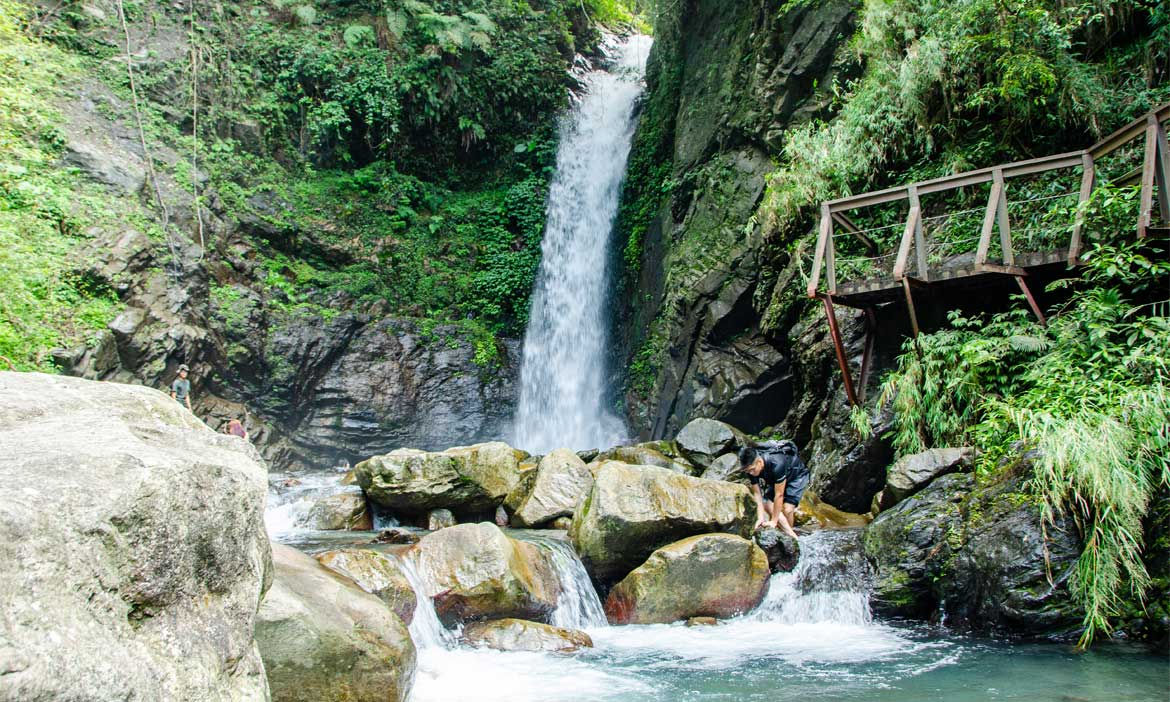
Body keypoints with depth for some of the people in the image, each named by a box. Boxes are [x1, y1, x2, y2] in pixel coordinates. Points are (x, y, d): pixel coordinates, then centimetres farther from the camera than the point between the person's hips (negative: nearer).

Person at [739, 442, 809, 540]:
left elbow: (779, 495, -36)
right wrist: (760, 518, -25)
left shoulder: (776, 464, -42)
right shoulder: (751, 467, -24)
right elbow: (757, 493, -16)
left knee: (787, 509, -19)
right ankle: (792, 535, -11)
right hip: (774, 479, 6)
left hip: (797, 476, -6)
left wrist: (773, 521, -31)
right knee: (768, 506, -13)